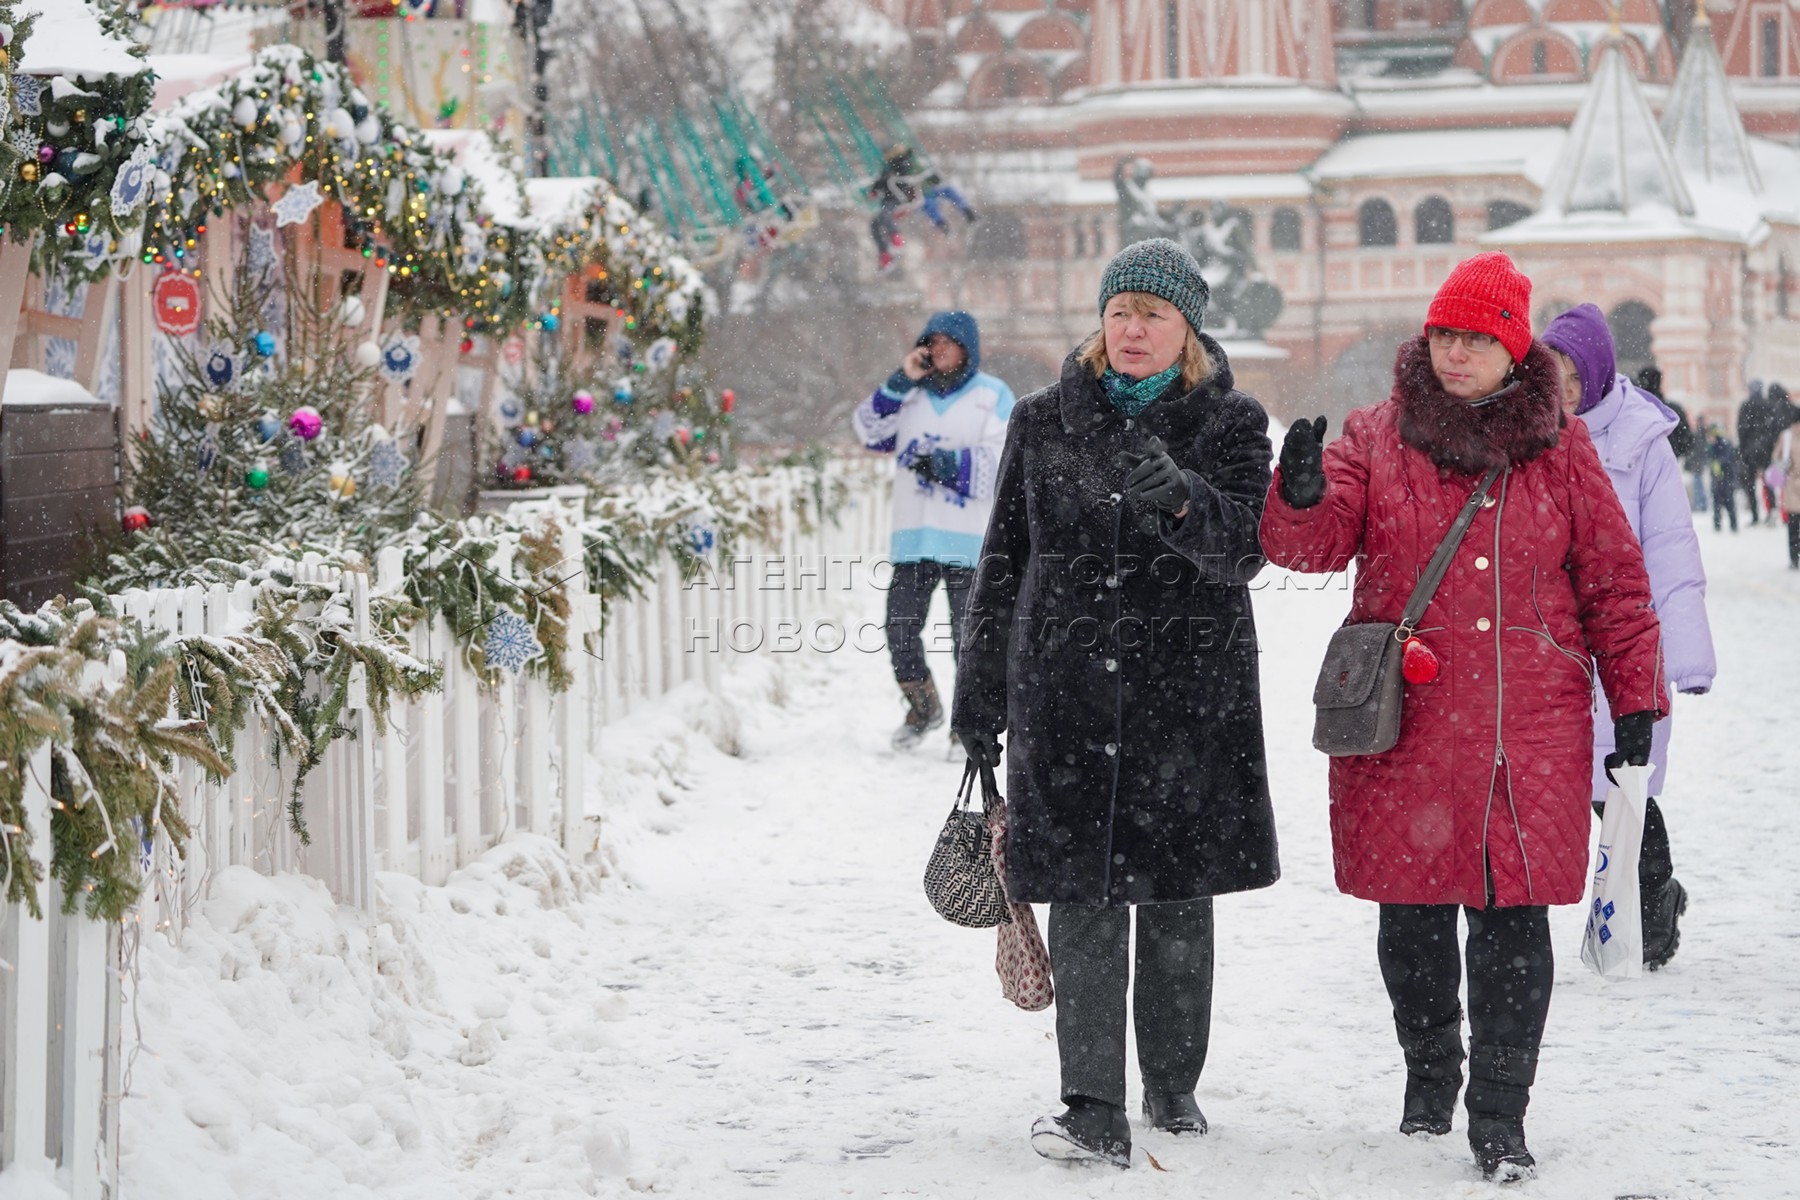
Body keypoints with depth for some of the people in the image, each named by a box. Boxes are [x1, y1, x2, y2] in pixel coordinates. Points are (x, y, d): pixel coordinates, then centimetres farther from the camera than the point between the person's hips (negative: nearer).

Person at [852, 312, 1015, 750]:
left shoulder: (993, 395, 2)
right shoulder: (911, 393, 15)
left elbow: (1000, 460, -6)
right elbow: (870, 430, 3)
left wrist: (951, 462, -18)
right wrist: (899, 382, -5)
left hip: (969, 540, -4)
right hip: (913, 536, 4)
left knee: (969, 637, -1)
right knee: (899, 630, 5)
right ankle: (923, 709, 24)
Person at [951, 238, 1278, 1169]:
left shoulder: (1229, 424, 3)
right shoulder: (1045, 421, 7)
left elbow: (1242, 551, -13)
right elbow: (1004, 563, 12)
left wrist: (1180, 499, -35)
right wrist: (978, 698, 12)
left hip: (1191, 693, 0)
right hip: (1065, 693, 0)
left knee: (1179, 899, 8)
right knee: (1083, 900, -6)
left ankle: (1173, 1088, 24)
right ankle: (1094, 1110, -6)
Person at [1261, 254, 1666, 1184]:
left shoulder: (1561, 450, 7)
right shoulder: (1379, 437, 5)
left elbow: (1613, 582, 10)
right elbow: (1314, 545, -7)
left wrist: (1635, 701, 6)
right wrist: (1303, 499, -29)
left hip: (1529, 726, 0)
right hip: (1402, 720, 1)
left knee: (1513, 916, -4)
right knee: (1412, 914, 7)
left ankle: (1500, 1117, 4)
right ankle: (1428, 1075, 28)